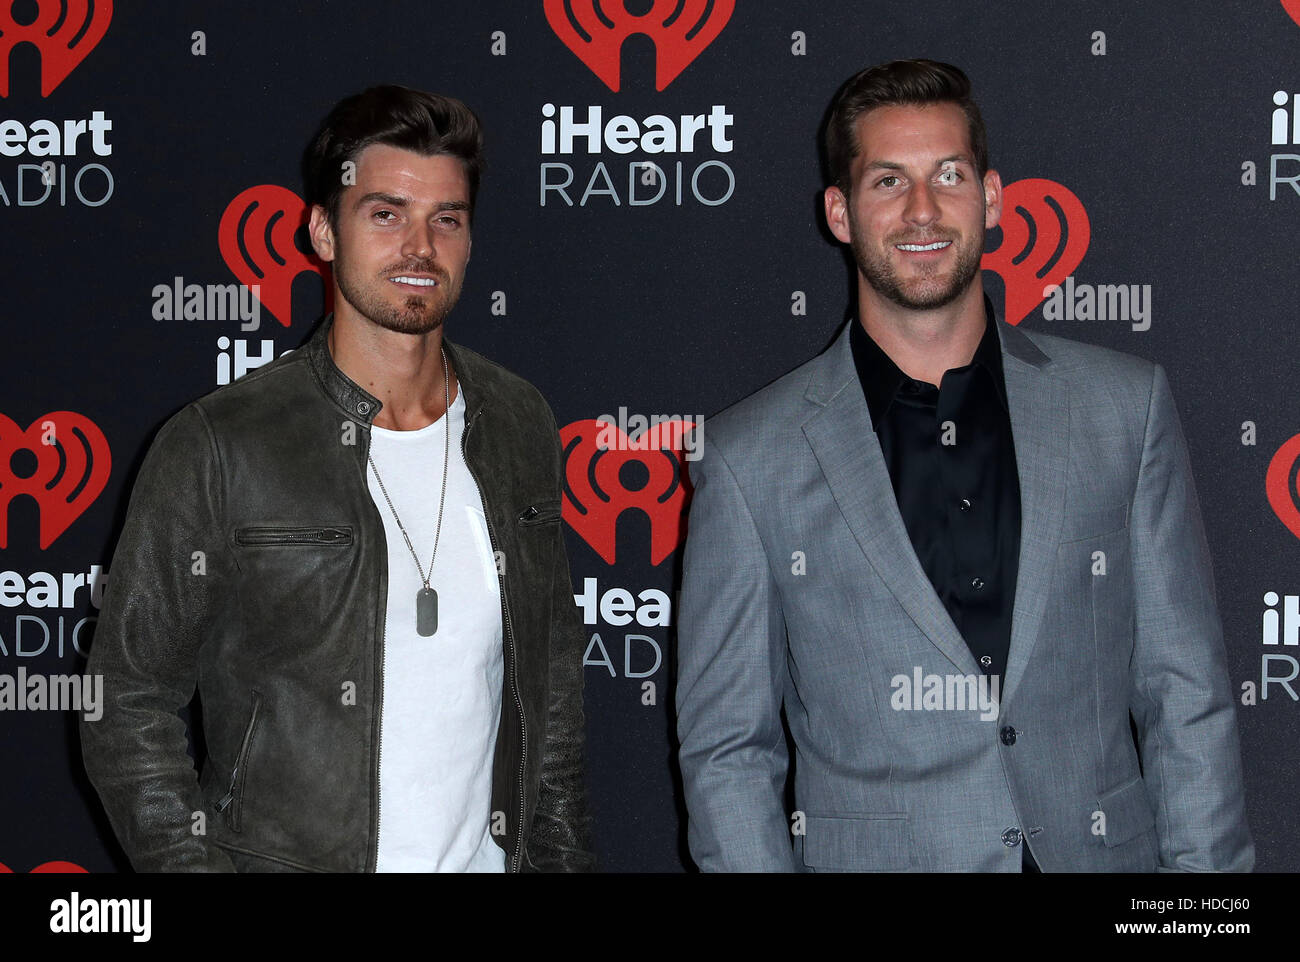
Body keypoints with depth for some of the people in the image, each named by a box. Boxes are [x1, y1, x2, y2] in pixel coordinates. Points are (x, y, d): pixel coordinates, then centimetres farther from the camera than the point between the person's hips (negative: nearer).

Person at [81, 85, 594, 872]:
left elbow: (555, 678, 10)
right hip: (287, 860, -4)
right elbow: (127, 704, -7)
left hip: (488, 852, 4)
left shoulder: (519, 425, 3)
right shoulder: (217, 447, -11)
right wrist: (194, 864, -15)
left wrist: (560, 854, 6)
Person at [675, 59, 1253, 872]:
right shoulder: (753, 460, -2)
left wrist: (1206, 864, -4)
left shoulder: (1127, 408, 3)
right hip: (868, 856, -1)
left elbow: (1187, 698, 3)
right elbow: (727, 749, 0)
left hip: (1101, 851, 2)